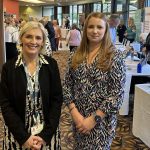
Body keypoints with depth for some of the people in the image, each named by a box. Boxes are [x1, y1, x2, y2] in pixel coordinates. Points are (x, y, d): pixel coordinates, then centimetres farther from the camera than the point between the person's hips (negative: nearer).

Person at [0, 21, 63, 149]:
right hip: (18, 134, 0)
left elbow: (57, 99, -5)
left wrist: (45, 135, -13)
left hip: (47, 133, 1)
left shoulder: (51, 64, -4)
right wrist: (24, 137, -14)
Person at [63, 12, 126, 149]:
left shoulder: (114, 56, -10)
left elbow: (117, 93, -14)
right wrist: (74, 112, -10)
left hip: (102, 120, -4)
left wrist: (94, 118, -16)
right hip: (78, 118, 4)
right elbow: (67, 85, 3)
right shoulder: (76, 56, 1)